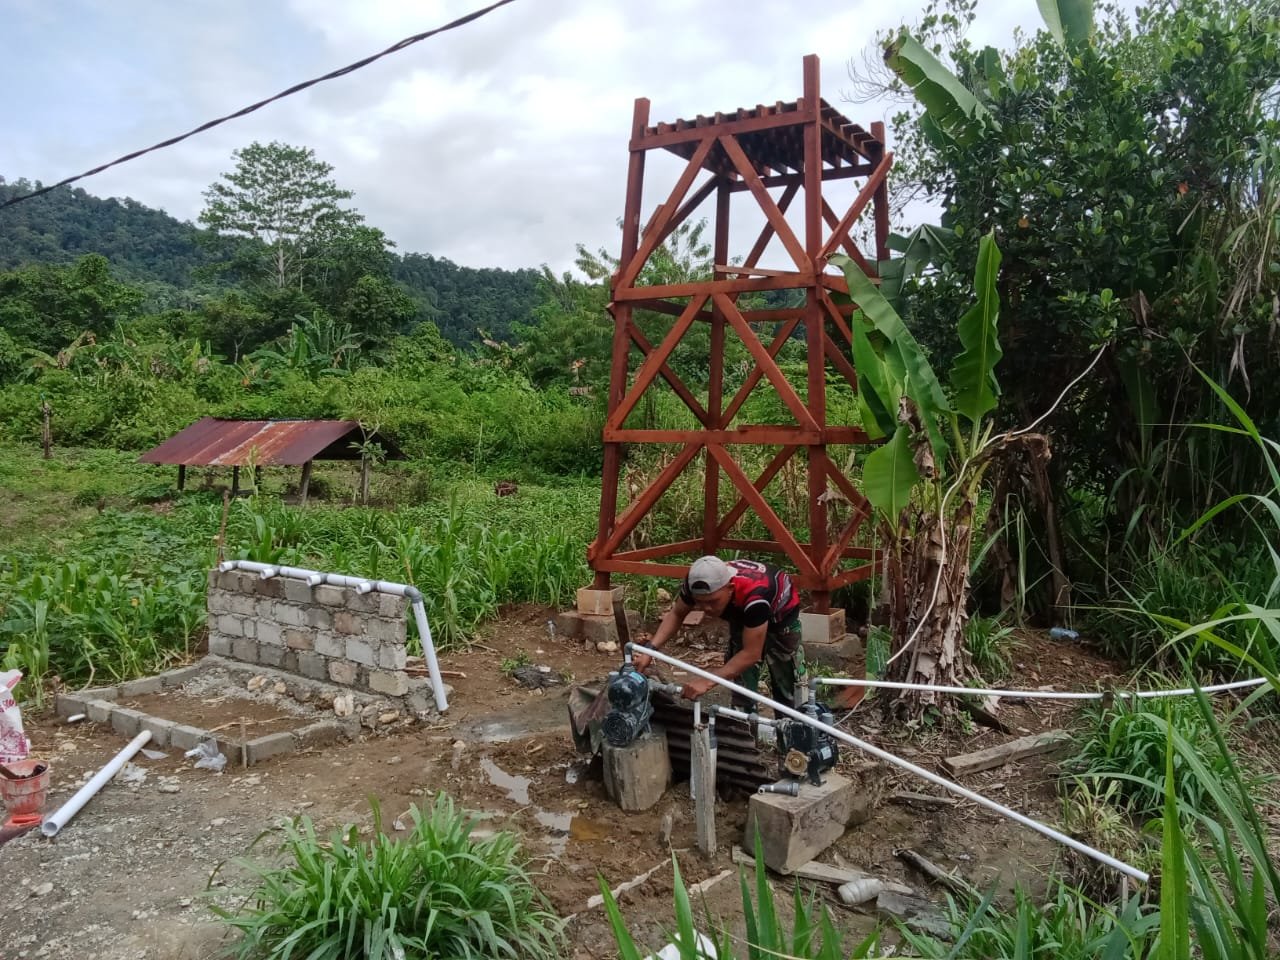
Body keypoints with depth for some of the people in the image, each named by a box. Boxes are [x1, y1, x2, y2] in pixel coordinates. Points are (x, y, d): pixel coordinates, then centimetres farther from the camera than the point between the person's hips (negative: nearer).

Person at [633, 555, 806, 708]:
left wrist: (707, 681, -46)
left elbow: (751, 654, -40)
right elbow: (676, 614, -14)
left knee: (785, 681, 4)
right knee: (741, 677, 0)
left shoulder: (755, 595, -48)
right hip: (742, 614, 4)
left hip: (781, 613, -4)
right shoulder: (696, 584, -33)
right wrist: (650, 648, -28)